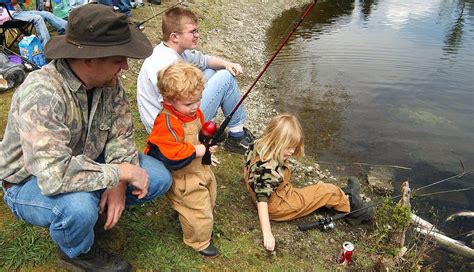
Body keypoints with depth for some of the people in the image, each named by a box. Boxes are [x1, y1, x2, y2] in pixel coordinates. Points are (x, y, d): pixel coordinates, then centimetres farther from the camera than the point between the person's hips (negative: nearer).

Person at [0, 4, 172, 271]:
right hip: (31, 182, -5)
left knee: (159, 178, -8)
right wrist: (121, 172, -33)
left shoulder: (109, 80, -15)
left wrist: (118, 183, -21)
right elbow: (54, 176, -42)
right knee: (78, 207, -37)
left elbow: (121, 133, -6)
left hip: (84, 162, 6)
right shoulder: (42, 93, -35)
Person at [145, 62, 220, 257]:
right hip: (183, 177, -9)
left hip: (199, 167, 10)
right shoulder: (167, 123, -33)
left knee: (209, 195, 30)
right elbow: (170, 157, -37)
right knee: (199, 211, 2)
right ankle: (199, 242, 30)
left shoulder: (193, 111, -4)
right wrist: (195, 152, -28)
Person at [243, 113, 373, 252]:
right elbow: (262, 201, -36)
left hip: (278, 193, 9)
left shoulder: (259, 146, -10)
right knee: (327, 191, 3)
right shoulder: (268, 168, -37)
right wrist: (267, 234, -35)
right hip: (277, 207, -9)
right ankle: (350, 204, 29)